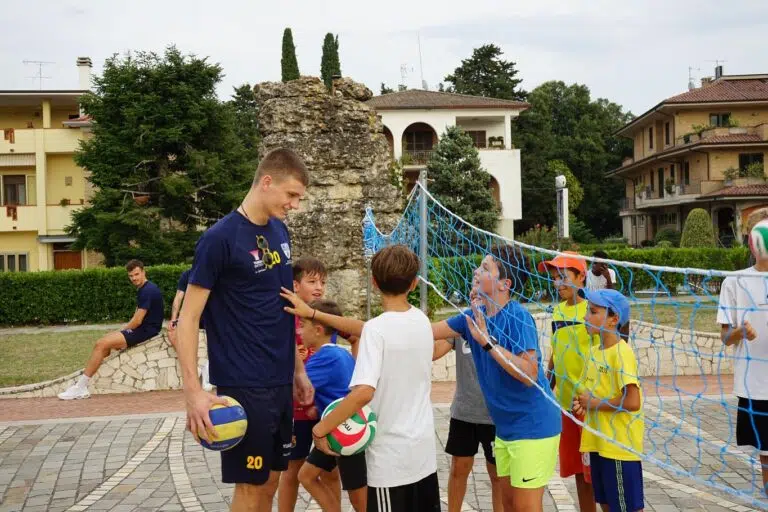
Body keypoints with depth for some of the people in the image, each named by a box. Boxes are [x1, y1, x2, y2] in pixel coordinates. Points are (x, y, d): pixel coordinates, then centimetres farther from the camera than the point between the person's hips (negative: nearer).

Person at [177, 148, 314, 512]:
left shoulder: (280, 232, 8)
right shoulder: (220, 238, -14)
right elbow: (188, 318, -13)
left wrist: (298, 369, 16)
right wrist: (193, 391, -21)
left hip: (280, 382, 7)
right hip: (244, 386, -7)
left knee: (270, 480, 15)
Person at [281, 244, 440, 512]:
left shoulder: (377, 329, -19)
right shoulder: (421, 320, 3)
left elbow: (363, 392, -29)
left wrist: (321, 428, -19)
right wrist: (313, 313, 12)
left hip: (390, 455, -7)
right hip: (424, 449, 7)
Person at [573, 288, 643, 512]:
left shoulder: (621, 352, -17)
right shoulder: (594, 351, 8)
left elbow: (632, 402, -25)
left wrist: (594, 403, -16)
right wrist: (582, 403, -1)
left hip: (619, 446, -8)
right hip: (598, 443, 8)